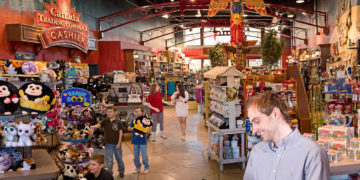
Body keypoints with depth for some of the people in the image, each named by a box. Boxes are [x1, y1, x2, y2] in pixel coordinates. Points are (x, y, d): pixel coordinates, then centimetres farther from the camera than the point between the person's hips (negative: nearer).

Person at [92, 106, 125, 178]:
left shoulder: (118, 122, -6)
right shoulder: (105, 121, -2)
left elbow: (120, 132, -4)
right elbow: (99, 125, -18)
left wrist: (119, 143, -8)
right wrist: (93, 126, -40)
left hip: (116, 144, -1)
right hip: (108, 143, 1)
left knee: (119, 158, 14)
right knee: (109, 160, 8)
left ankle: (121, 171, 34)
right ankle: (109, 173, 21)